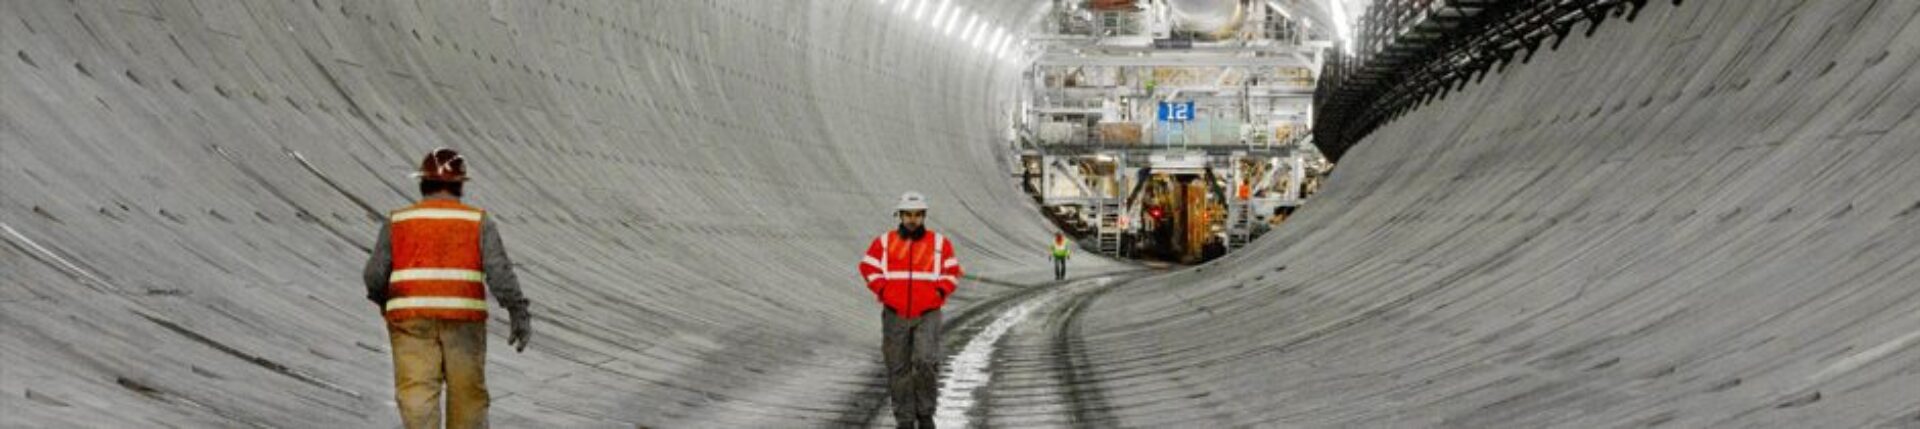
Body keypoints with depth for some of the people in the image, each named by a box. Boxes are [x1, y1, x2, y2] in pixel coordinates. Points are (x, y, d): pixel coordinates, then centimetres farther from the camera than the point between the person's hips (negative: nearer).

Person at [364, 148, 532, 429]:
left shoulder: (397, 221, 6)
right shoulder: (478, 221, 4)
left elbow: (376, 275, 2)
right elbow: (499, 269, -9)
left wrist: (383, 300, 22)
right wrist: (519, 314, -13)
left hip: (412, 320, 0)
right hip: (463, 320, 0)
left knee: (416, 394, -8)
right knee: (467, 394, 13)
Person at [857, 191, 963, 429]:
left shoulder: (940, 243, 4)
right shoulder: (884, 242, 4)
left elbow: (952, 272, 11)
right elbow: (868, 267, 11)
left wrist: (939, 293, -3)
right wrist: (883, 291, 0)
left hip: (927, 315, -1)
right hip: (895, 316, 1)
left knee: (925, 363, -18)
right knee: (898, 370, 3)